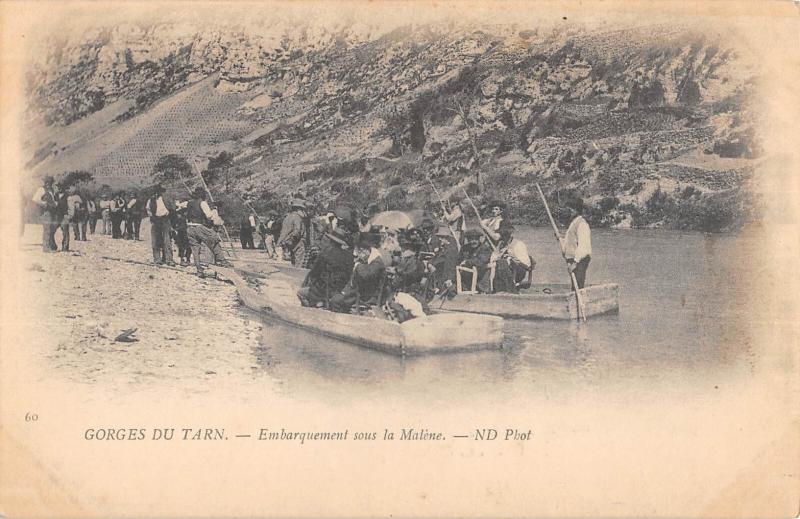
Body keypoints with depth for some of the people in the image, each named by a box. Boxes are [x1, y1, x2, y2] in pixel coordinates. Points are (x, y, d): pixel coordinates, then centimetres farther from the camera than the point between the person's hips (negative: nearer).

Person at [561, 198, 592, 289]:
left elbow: (582, 245, -23)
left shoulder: (582, 224, -15)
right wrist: (561, 239, 12)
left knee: (578, 287, -12)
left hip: (579, 261, -10)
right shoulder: (573, 224, 18)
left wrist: (575, 262, -26)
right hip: (573, 260, 10)